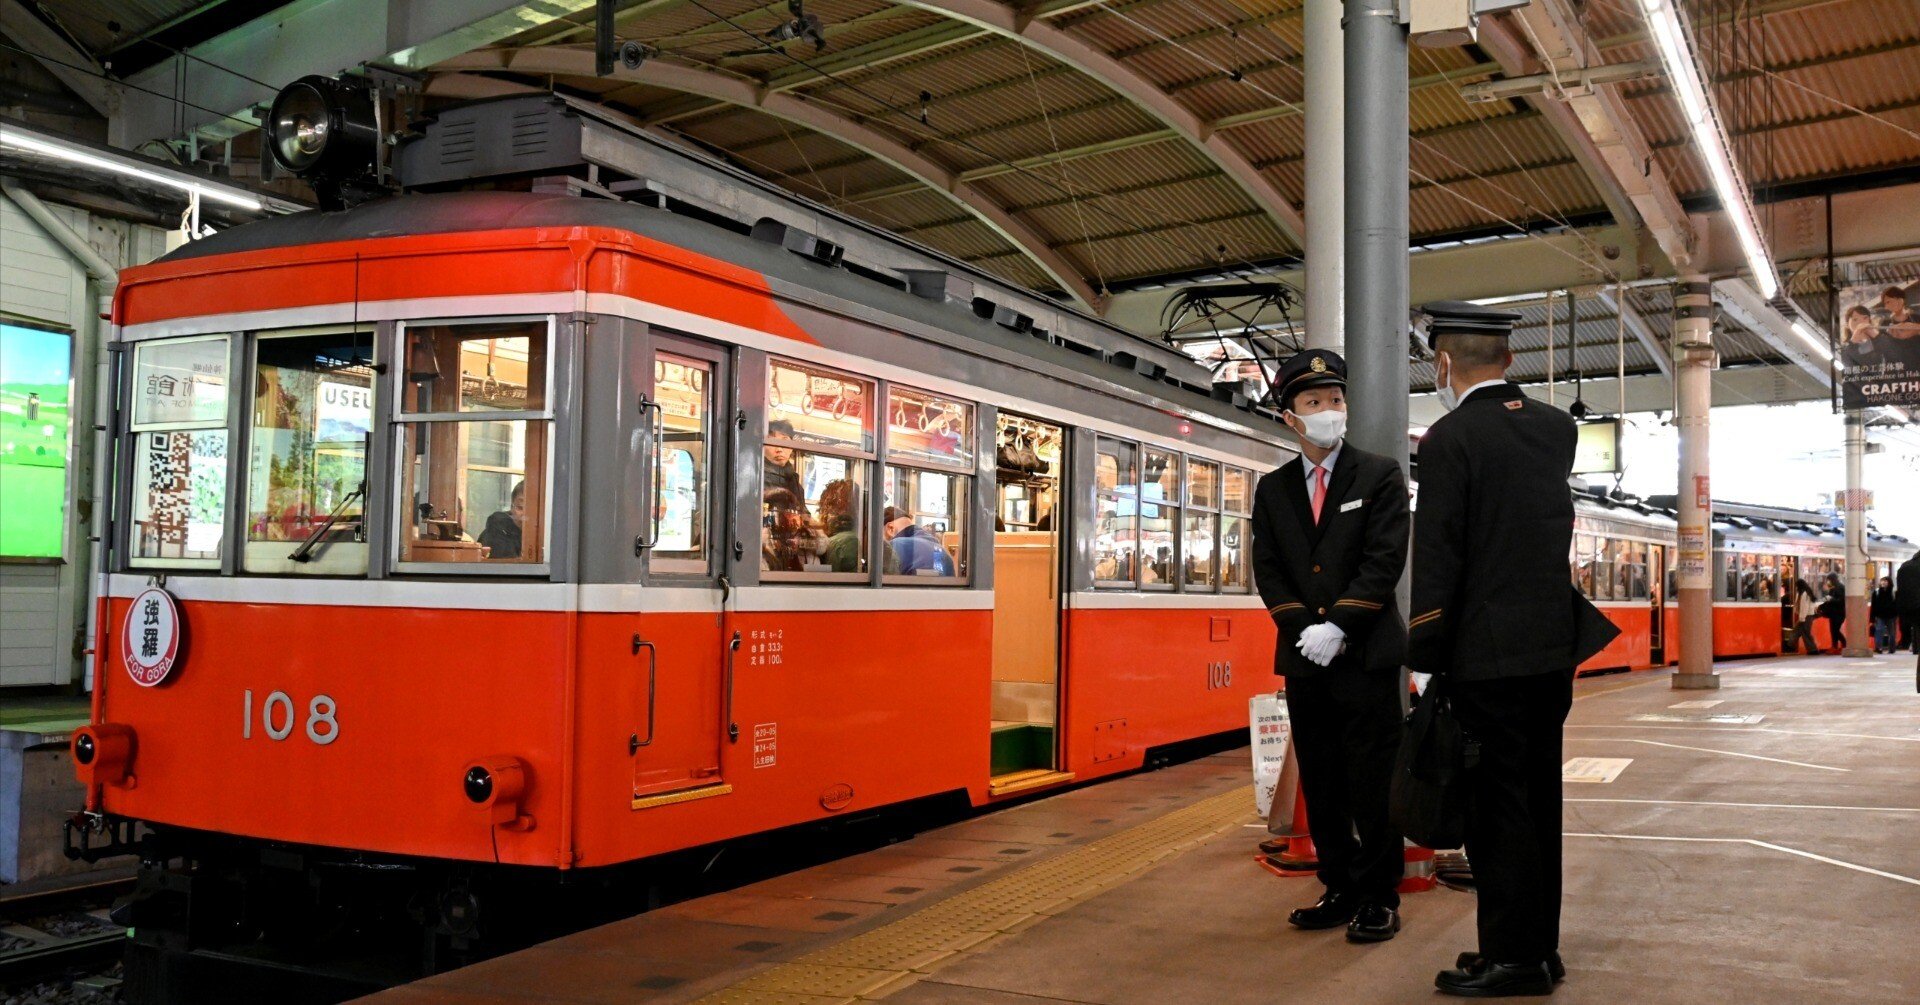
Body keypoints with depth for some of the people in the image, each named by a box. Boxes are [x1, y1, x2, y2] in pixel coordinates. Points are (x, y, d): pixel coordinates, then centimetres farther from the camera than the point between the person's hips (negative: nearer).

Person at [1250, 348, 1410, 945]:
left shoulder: (1379, 476, 0)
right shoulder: (1273, 489, 11)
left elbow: (1384, 561, -9)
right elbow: (1267, 570, 7)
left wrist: (1337, 626, -16)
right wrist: (1304, 629, -8)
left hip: (1367, 654, -4)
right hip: (1304, 658, 4)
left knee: (1373, 784, -1)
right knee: (1321, 785, 9)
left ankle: (1378, 899, 9)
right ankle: (1340, 891, 20)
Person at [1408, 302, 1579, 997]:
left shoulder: (1449, 440, -12)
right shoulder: (1558, 428, 8)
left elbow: (1437, 561, -15)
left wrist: (1424, 659, -8)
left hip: (1489, 656, -7)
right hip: (1553, 649, 7)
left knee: (1498, 808, 1)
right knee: (1537, 801, 15)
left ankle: (1512, 959, 8)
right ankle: (1540, 947, 25)